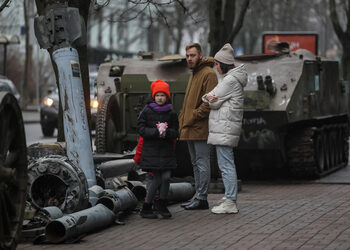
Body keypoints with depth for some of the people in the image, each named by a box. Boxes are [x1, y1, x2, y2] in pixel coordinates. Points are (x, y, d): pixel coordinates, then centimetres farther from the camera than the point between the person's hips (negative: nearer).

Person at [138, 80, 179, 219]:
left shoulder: (171, 113, 7)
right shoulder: (147, 111, 0)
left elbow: (176, 132, 5)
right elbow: (141, 129, -5)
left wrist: (166, 132, -17)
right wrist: (156, 132, -18)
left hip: (167, 150, 3)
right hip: (151, 150, -3)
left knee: (166, 177, -6)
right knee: (157, 178, -5)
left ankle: (162, 204, 15)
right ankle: (146, 208, 7)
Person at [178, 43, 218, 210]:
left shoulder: (208, 74, -11)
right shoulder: (194, 74, 20)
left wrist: (194, 116, -18)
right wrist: (182, 121, 16)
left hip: (200, 127, -10)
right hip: (189, 129, 10)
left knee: (202, 163, -6)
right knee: (196, 163, 13)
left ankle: (202, 198, -4)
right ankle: (198, 197, 18)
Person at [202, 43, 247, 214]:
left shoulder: (230, 80, -14)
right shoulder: (231, 78, 19)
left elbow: (214, 102, -15)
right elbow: (214, 98, 14)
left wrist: (209, 98, 5)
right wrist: (210, 97, -7)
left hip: (224, 128, -11)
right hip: (225, 129, 11)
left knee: (226, 165, -9)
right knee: (227, 164, 13)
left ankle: (230, 203, -9)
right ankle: (230, 199, 17)